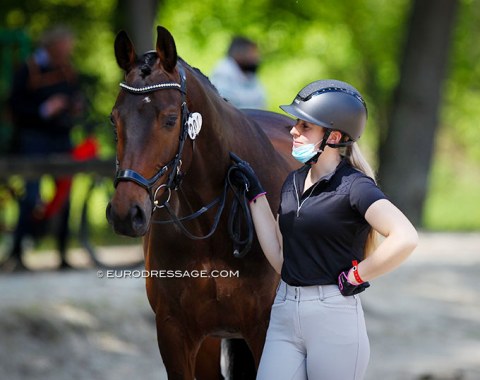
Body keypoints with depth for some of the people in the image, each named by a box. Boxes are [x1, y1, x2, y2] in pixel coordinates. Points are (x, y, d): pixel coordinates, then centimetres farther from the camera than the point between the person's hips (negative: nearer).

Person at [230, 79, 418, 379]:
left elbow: (405, 238, -27)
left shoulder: (354, 186, -12)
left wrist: (356, 276, -16)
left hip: (334, 319, -7)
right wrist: (255, 194, 12)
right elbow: (280, 259, 10)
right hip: (284, 315, 7)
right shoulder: (294, 182, 12)